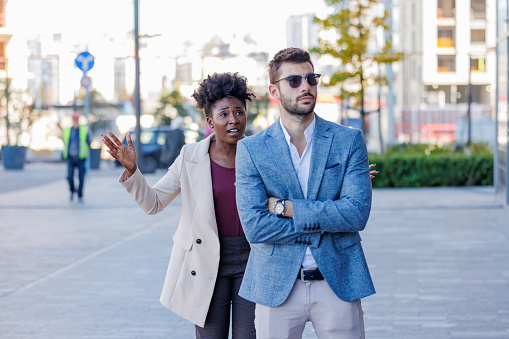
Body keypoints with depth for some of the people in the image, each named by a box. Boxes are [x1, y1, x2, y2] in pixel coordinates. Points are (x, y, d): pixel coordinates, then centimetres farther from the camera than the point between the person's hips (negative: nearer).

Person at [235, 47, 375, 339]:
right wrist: (326, 221, -11)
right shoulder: (251, 149, 0)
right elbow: (255, 227, -10)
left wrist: (286, 207, -13)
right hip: (277, 287, 0)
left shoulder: (349, 141, 1)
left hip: (338, 282, 0)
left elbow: (357, 213, -11)